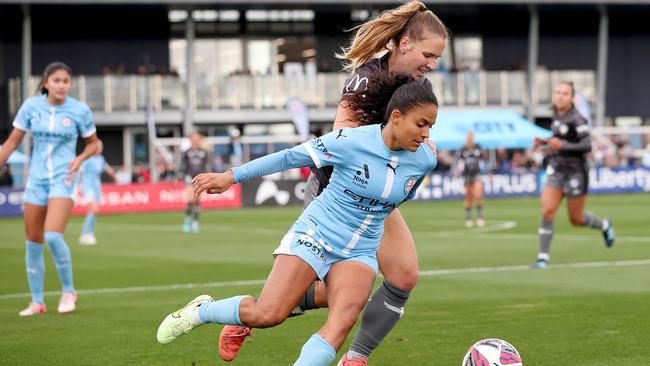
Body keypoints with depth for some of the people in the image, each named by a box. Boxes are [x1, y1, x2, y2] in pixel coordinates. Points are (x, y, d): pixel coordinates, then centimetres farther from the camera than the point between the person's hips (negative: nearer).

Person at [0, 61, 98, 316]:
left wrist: (80, 159, -11)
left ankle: (69, 291, -2)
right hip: (37, 178, 3)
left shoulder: (79, 110, -6)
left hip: (63, 179, -3)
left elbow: (93, 143, 7)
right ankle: (37, 302, 18)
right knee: (33, 242, 5)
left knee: (53, 236, -21)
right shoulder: (31, 106, -2)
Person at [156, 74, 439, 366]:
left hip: (361, 253, 4)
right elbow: (290, 157, -9)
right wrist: (230, 177, -5)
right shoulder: (352, 142, -19)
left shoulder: (425, 160, -7)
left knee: (343, 322, -23)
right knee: (266, 315, -11)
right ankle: (199, 311, 16)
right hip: (315, 235, -4)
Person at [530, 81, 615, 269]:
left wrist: (562, 145, -31)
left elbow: (587, 146, -23)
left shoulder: (577, 120, -18)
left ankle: (605, 226, 40)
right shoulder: (556, 116, 4)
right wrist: (545, 142, 5)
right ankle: (543, 257, -6)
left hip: (575, 172, -5)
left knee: (576, 219, 9)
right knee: (547, 211, -11)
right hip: (556, 170, 6)